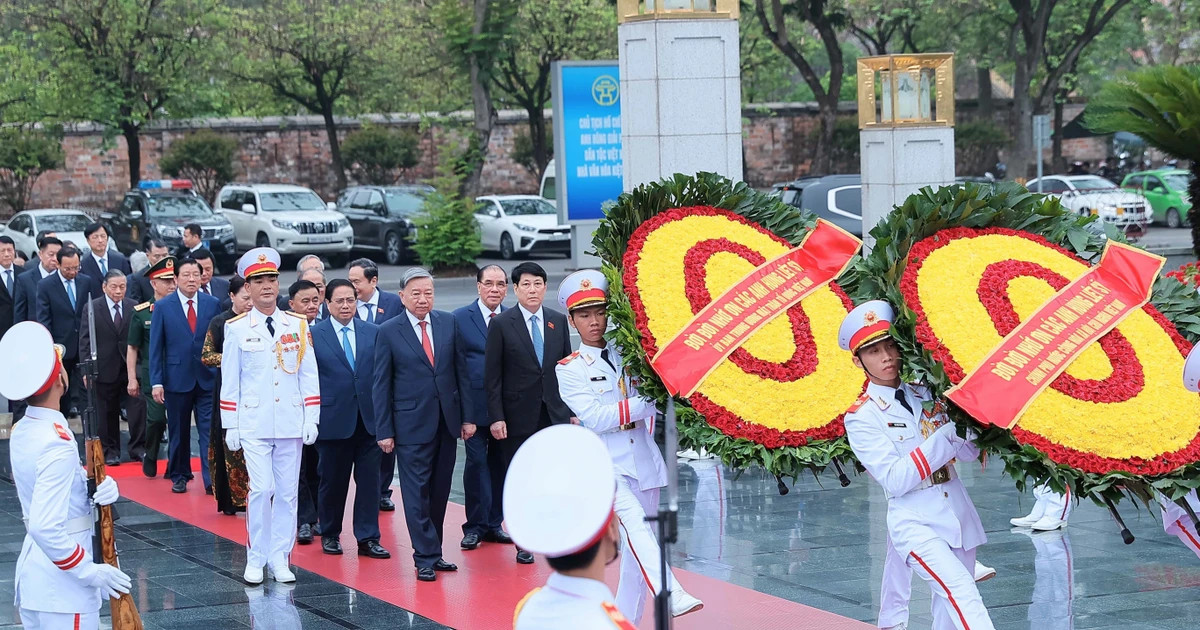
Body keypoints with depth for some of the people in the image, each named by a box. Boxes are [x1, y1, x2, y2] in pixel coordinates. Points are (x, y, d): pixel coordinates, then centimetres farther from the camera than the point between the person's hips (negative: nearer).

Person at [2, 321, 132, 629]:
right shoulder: (58, 445, -22)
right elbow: (45, 528, -29)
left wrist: (102, 488, -4)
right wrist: (90, 572, -20)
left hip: (30, 577, 9)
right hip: (63, 589, -9)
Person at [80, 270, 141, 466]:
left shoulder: (134, 308, 3)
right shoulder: (92, 309, -1)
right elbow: (85, 341, -2)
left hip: (131, 367, 1)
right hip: (105, 369, -1)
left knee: (138, 409, -3)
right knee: (107, 414, 8)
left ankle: (138, 448, 8)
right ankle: (110, 451, 19)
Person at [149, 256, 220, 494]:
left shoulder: (213, 304, 3)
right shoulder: (163, 307, 0)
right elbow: (155, 347, 0)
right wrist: (156, 381, -6)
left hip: (208, 379, 0)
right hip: (177, 378, 0)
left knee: (209, 430, -4)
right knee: (178, 432, 10)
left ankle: (212, 480, -3)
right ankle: (179, 476, 23)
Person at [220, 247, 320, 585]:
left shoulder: (298, 326, 7)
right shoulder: (236, 328, 2)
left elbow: (309, 375, 8)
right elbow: (229, 380, 3)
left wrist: (311, 419, 2)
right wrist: (230, 426, 1)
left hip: (291, 424, 2)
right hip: (254, 424, -2)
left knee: (287, 492, 4)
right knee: (261, 489, -11)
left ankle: (280, 558, 12)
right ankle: (256, 559, 0)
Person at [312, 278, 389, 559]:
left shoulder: (374, 333, 7)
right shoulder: (313, 335, 0)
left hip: (369, 419, 2)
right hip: (333, 419, -2)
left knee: (369, 480, 2)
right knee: (332, 481, 8)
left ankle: (368, 539, 7)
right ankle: (329, 535, 23)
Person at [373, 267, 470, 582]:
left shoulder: (449, 323, 5)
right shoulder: (389, 331, -4)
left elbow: (461, 371, 9)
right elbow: (382, 384, -2)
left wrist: (468, 416, 5)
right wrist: (384, 431, -5)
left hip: (447, 422, 4)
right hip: (412, 424, -4)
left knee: (439, 491, 9)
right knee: (417, 493, -3)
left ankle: (433, 552, 18)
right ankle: (425, 558, 1)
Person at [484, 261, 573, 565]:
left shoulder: (558, 321, 8)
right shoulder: (501, 324, -3)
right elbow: (492, 376, -3)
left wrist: (573, 410, 6)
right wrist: (496, 417, -10)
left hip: (555, 414, 2)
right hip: (518, 417, -2)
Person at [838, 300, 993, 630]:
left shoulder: (926, 393, 9)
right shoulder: (862, 416, -5)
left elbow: (969, 452, 8)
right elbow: (895, 479, -15)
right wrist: (946, 435, -21)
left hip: (959, 516, 5)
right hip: (916, 525, -5)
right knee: (962, 594, -25)